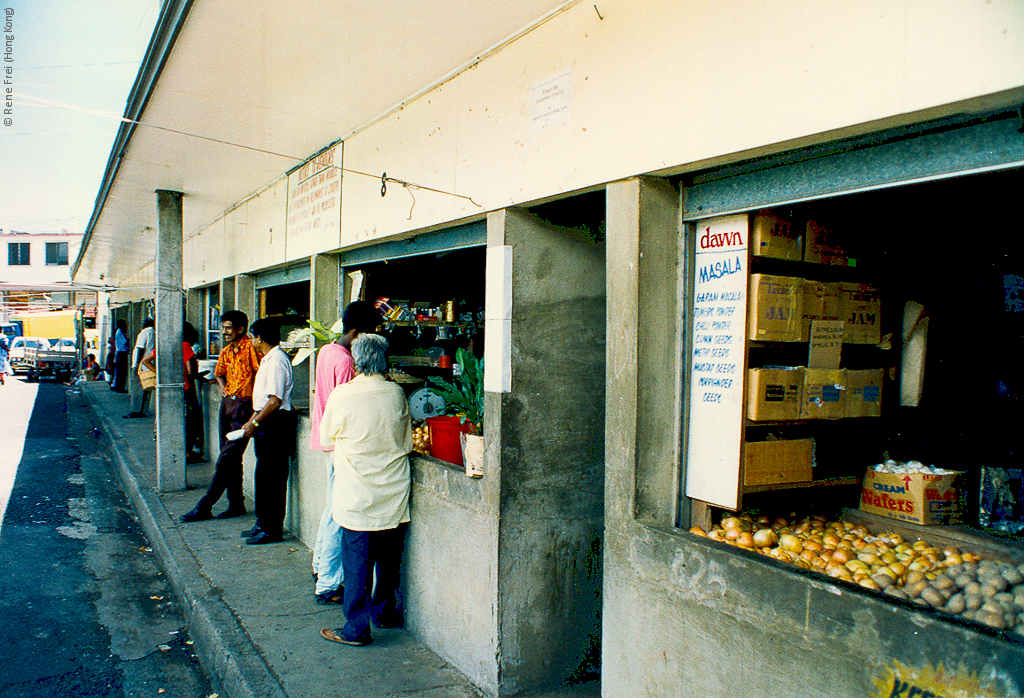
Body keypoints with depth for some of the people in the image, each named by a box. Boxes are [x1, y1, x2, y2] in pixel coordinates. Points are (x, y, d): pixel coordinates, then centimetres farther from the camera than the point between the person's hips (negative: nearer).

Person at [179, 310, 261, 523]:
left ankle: (204, 508, -3)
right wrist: (225, 392, 16)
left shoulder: (250, 347, -12)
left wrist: (257, 402, -18)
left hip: (245, 405, -8)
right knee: (231, 458, 11)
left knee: (226, 458, -7)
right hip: (227, 402, 8)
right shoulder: (226, 352, 13)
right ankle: (236, 504, 19)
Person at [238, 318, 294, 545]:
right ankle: (263, 523, 27)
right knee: (263, 475, 16)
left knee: (272, 477, -4)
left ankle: (272, 529, 4)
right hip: (267, 423, 10)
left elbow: (275, 401, -22)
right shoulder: (268, 359, 15)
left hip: (275, 424, -10)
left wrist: (255, 423, -14)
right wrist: (252, 420, 17)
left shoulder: (276, 361, -17)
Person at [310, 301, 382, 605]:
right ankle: (328, 585, 7)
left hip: (328, 439, 10)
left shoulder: (326, 351, 7)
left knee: (333, 506, 23)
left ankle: (320, 565, 37)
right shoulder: (344, 361, -21)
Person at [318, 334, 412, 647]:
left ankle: (356, 627, 13)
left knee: (357, 563, 6)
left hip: (358, 497, -3)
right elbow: (407, 442, 5)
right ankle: (384, 611, 33)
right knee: (389, 559, 17)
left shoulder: (342, 395, -14)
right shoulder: (396, 393, -5)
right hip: (394, 494, 4)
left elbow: (326, 438, 1)